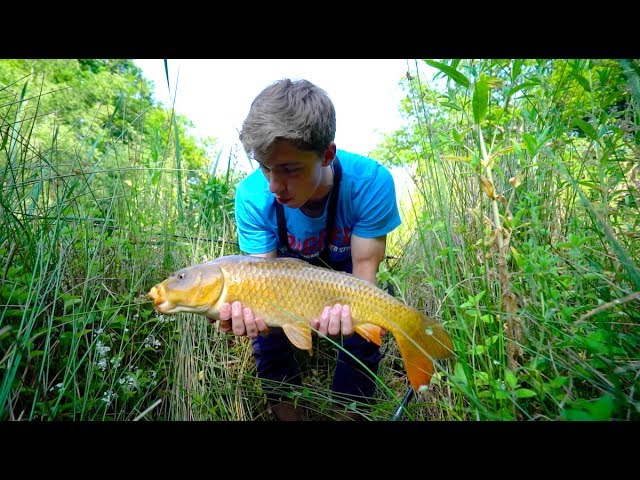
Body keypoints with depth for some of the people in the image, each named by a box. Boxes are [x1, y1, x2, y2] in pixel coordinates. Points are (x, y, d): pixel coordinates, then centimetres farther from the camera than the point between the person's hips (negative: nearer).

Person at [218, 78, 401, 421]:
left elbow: (364, 268, -29)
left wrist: (349, 307, -50)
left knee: (362, 332, -16)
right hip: (289, 266, 1)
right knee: (268, 336, -16)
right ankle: (284, 407, 14)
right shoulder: (252, 196, -30)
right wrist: (254, 312, -50)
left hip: (343, 270, 0)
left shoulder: (370, 182, -34)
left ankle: (350, 410, 15)